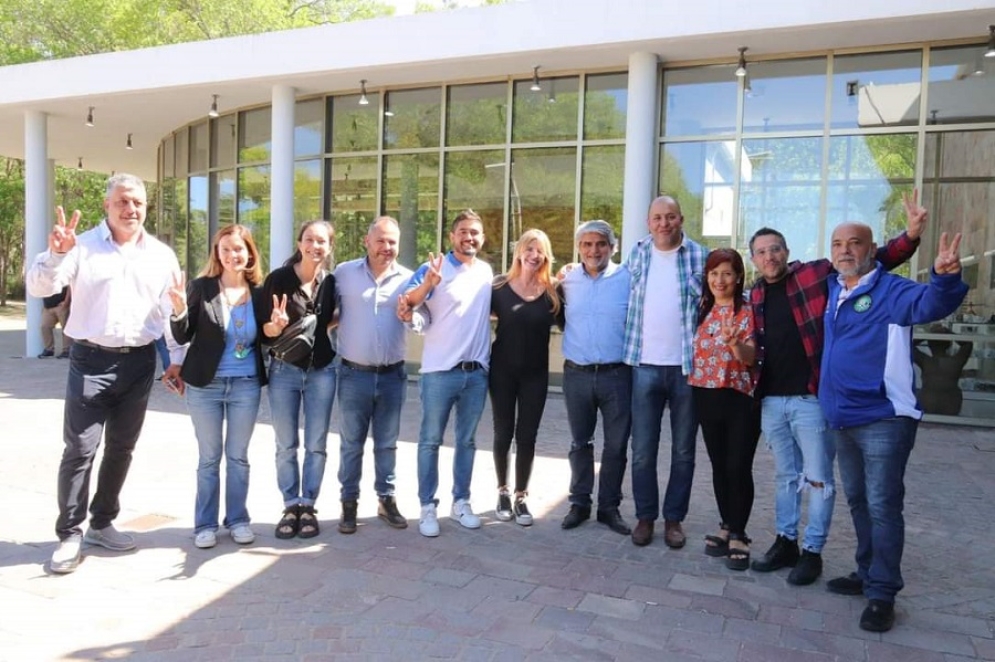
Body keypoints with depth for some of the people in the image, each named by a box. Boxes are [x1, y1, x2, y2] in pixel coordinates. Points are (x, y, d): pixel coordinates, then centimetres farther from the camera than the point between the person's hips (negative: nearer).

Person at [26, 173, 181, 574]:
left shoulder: (162, 255, 7)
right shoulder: (83, 247, -2)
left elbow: (174, 312, 10)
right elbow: (38, 288, -10)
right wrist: (55, 254, -29)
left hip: (139, 363, 3)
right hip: (91, 360, -3)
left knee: (121, 448, 12)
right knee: (79, 450, -3)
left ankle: (102, 523, 27)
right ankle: (69, 535, 9)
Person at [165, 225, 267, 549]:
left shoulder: (259, 292, 0)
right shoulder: (201, 287, -7)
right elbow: (182, 337, -7)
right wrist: (179, 310, -25)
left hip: (246, 385, 2)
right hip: (205, 385, -2)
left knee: (238, 456, 12)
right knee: (209, 457, 9)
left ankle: (238, 519, 25)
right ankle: (205, 524, 21)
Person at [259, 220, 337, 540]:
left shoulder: (331, 282, 1)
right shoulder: (278, 279, -7)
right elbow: (264, 331, -8)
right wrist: (276, 325, -26)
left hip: (321, 371, 2)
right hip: (284, 370, -2)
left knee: (316, 445, 6)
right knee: (286, 445, 7)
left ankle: (308, 506, 18)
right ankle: (291, 506, 20)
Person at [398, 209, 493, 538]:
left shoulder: (486, 272, 10)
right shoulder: (435, 267, -5)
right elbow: (408, 302, -17)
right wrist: (428, 283, -36)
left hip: (477, 372, 5)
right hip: (440, 371, -4)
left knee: (466, 441, 13)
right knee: (430, 441, 4)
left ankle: (461, 502, 26)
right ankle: (427, 506, 15)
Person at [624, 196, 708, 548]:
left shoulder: (701, 256, 0)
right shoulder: (637, 254, 6)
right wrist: (629, 351, 6)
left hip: (688, 365, -1)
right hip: (645, 365, 1)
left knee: (683, 451, 9)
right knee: (642, 450, 6)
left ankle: (674, 518, 23)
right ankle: (645, 516, 20)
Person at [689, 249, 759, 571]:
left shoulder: (748, 312, -7)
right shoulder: (704, 311, 8)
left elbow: (750, 358, -19)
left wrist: (735, 342, -38)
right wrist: (691, 383, 7)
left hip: (740, 398, -5)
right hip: (707, 396, 5)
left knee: (738, 468, -3)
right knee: (719, 466, 12)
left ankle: (738, 536, 9)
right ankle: (727, 527, 24)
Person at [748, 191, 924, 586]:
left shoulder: (817, 274, -3)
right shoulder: (754, 296, 10)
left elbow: (874, 261, -7)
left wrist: (911, 235, -20)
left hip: (812, 398, -5)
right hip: (770, 401, 5)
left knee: (817, 478, 4)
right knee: (786, 476, 17)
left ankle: (812, 552, 18)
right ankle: (785, 543, 29)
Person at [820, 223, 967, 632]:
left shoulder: (890, 290, -10)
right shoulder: (833, 291, 10)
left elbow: (929, 305, -29)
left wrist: (945, 277, -50)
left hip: (883, 418, -7)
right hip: (841, 419, 7)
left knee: (882, 505, -3)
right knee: (858, 501, 17)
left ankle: (881, 594, 7)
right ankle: (867, 573, 32)